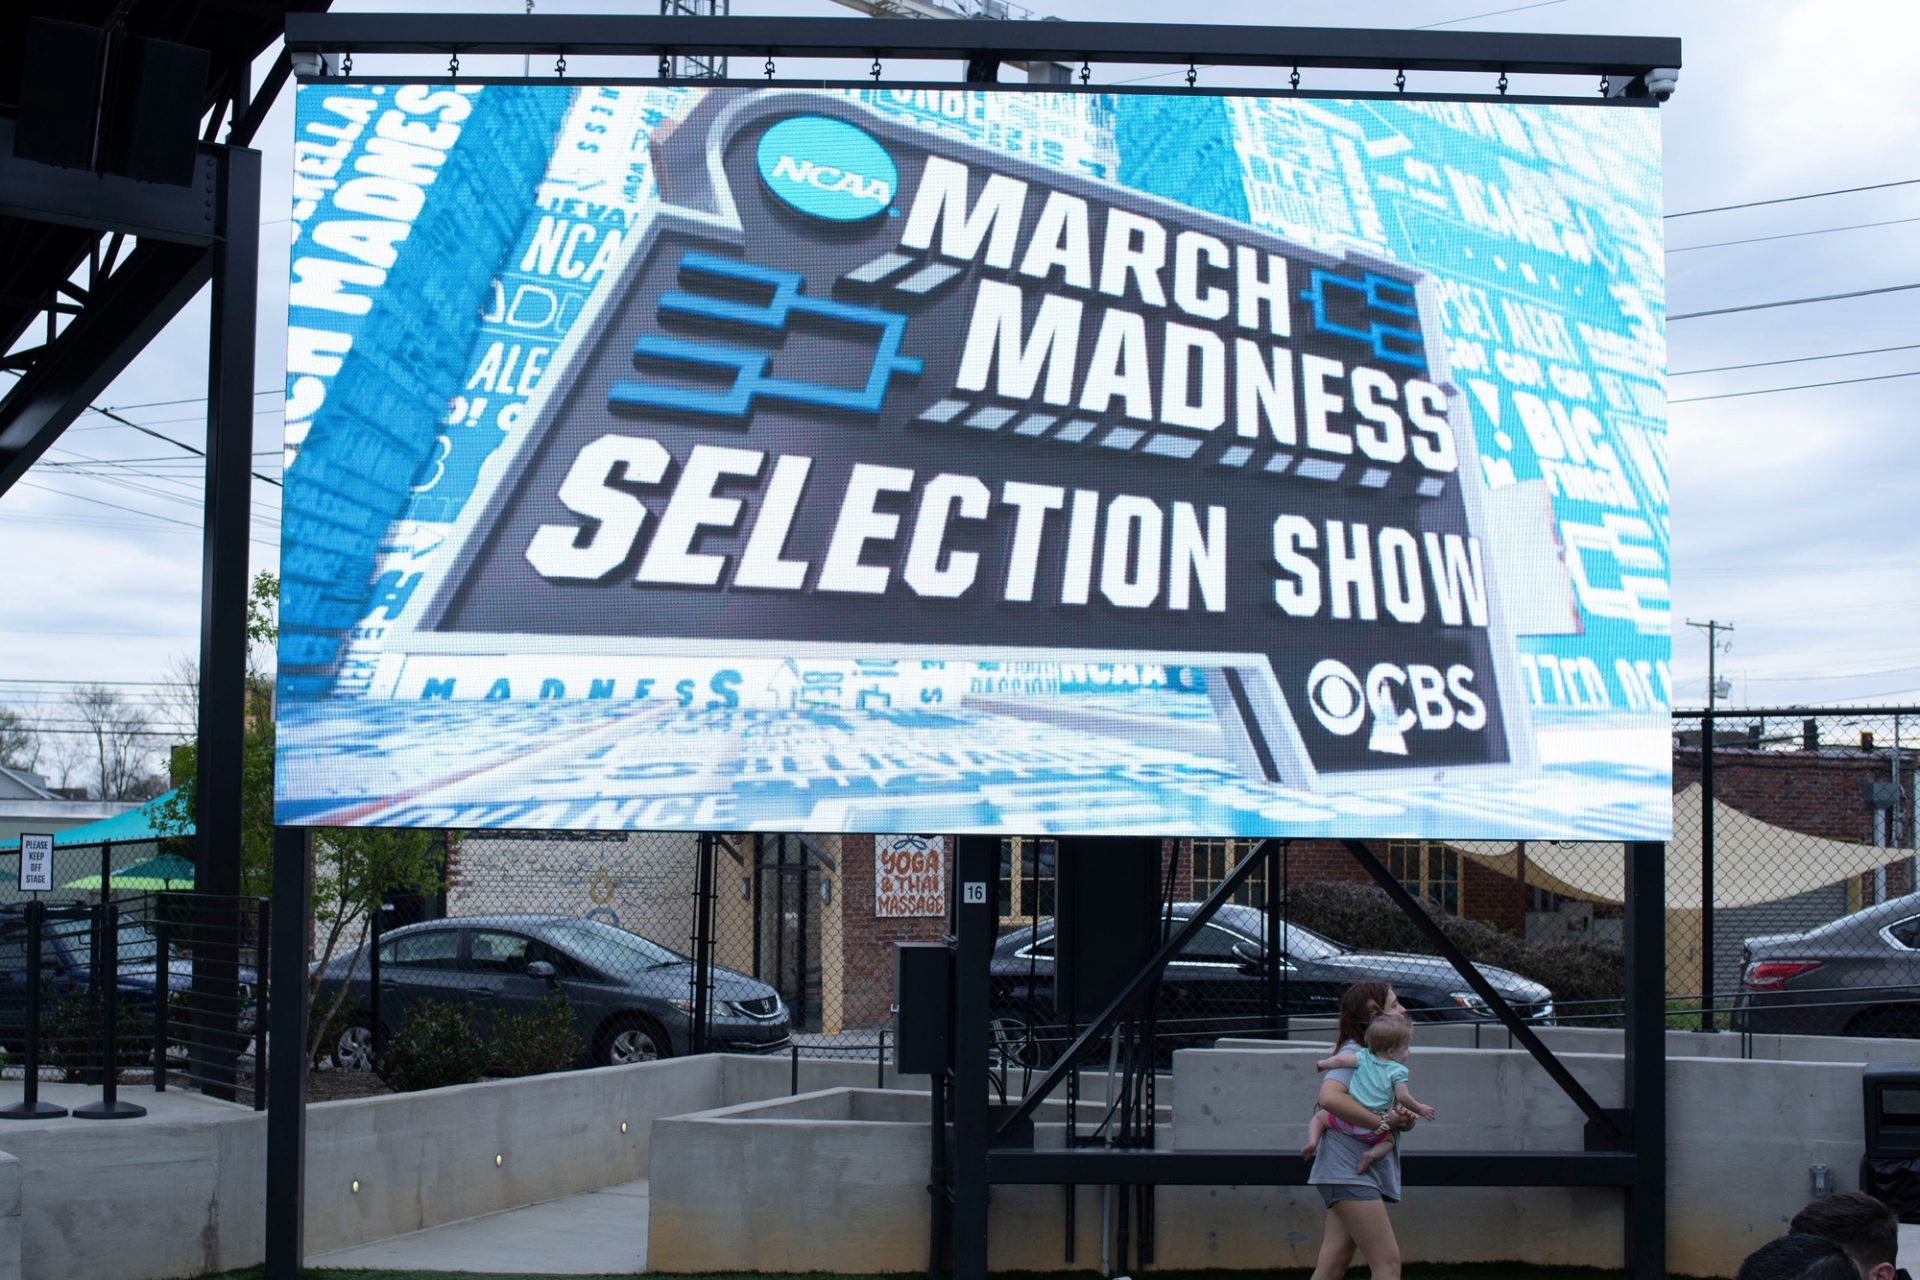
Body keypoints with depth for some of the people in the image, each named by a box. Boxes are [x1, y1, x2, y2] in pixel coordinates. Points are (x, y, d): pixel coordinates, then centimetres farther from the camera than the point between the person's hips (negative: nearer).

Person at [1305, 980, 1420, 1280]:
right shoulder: (1353, 1054, -11)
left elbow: (1390, 1112, 21)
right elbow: (1329, 1097, -30)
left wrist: (1404, 1120, -3)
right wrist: (1381, 1121, -23)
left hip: (1365, 1175, 9)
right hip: (1348, 1173, -9)